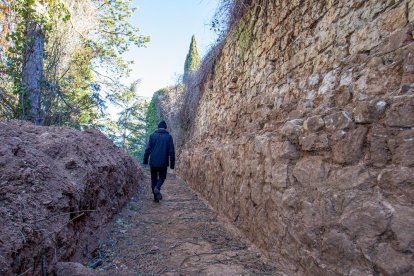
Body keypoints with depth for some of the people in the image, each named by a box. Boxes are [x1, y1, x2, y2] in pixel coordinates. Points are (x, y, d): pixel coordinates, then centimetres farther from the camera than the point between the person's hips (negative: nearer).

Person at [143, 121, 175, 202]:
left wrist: (145, 160, 6)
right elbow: (171, 151, -3)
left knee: (154, 178, 13)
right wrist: (172, 163, 3)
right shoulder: (168, 136, 0)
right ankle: (157, 188, -14)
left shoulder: (152, 135, 2)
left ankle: (156, 197, 14)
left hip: (153, 162, 1)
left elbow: (148, 149, -1)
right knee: (162, 177, 16)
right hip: (163, 162, -1)